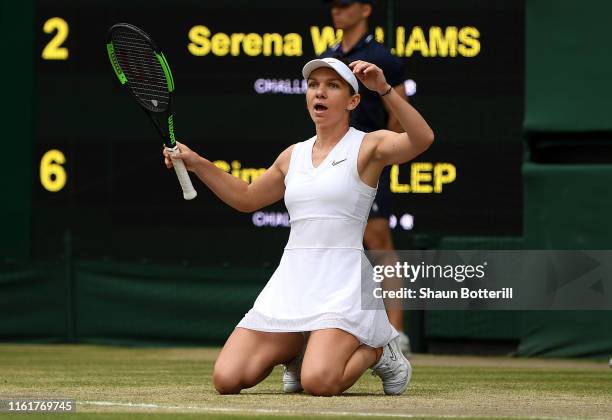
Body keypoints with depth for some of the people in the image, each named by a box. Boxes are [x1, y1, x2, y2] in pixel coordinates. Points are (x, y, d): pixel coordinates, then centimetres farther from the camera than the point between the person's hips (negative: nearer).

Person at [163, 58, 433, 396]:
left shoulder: (368, 146, 0)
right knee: (226, 379, -9)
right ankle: (297, 352, 21)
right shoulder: (294, 155, 17)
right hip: (291, 280, 5)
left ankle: (377, 350, 5)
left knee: (319, 383, -28)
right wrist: (196, 163, 21)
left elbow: (422, 139, -21)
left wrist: (384, 89, -30)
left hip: (342, 282, -5)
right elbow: (246, 198, 31)